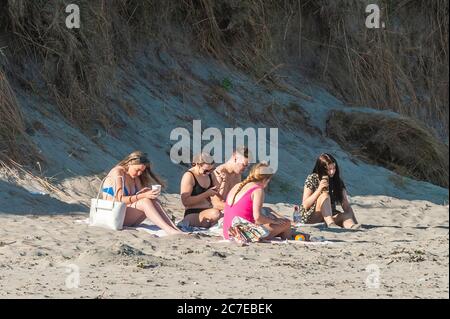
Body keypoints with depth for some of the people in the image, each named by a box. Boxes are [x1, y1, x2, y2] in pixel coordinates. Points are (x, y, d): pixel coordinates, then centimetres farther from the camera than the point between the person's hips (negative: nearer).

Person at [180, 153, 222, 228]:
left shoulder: (208, 175, 15)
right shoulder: (189, 176, -7)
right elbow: (185, 201, -16)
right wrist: (206, 194, -16)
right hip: (193, 214, -7)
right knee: (215, 213, -38)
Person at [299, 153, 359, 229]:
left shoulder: (338, 182, 2)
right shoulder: (312, 179, -6)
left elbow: (346, 206, -4)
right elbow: (305, 205, -13)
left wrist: (353, 219, -21)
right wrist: (319, 189, -26)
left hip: (330, 216, 3)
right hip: (310, 216, -3)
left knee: (347, 216, -28)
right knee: (324, 195, -29)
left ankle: (352, 226, -63)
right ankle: (331, 224, -52)